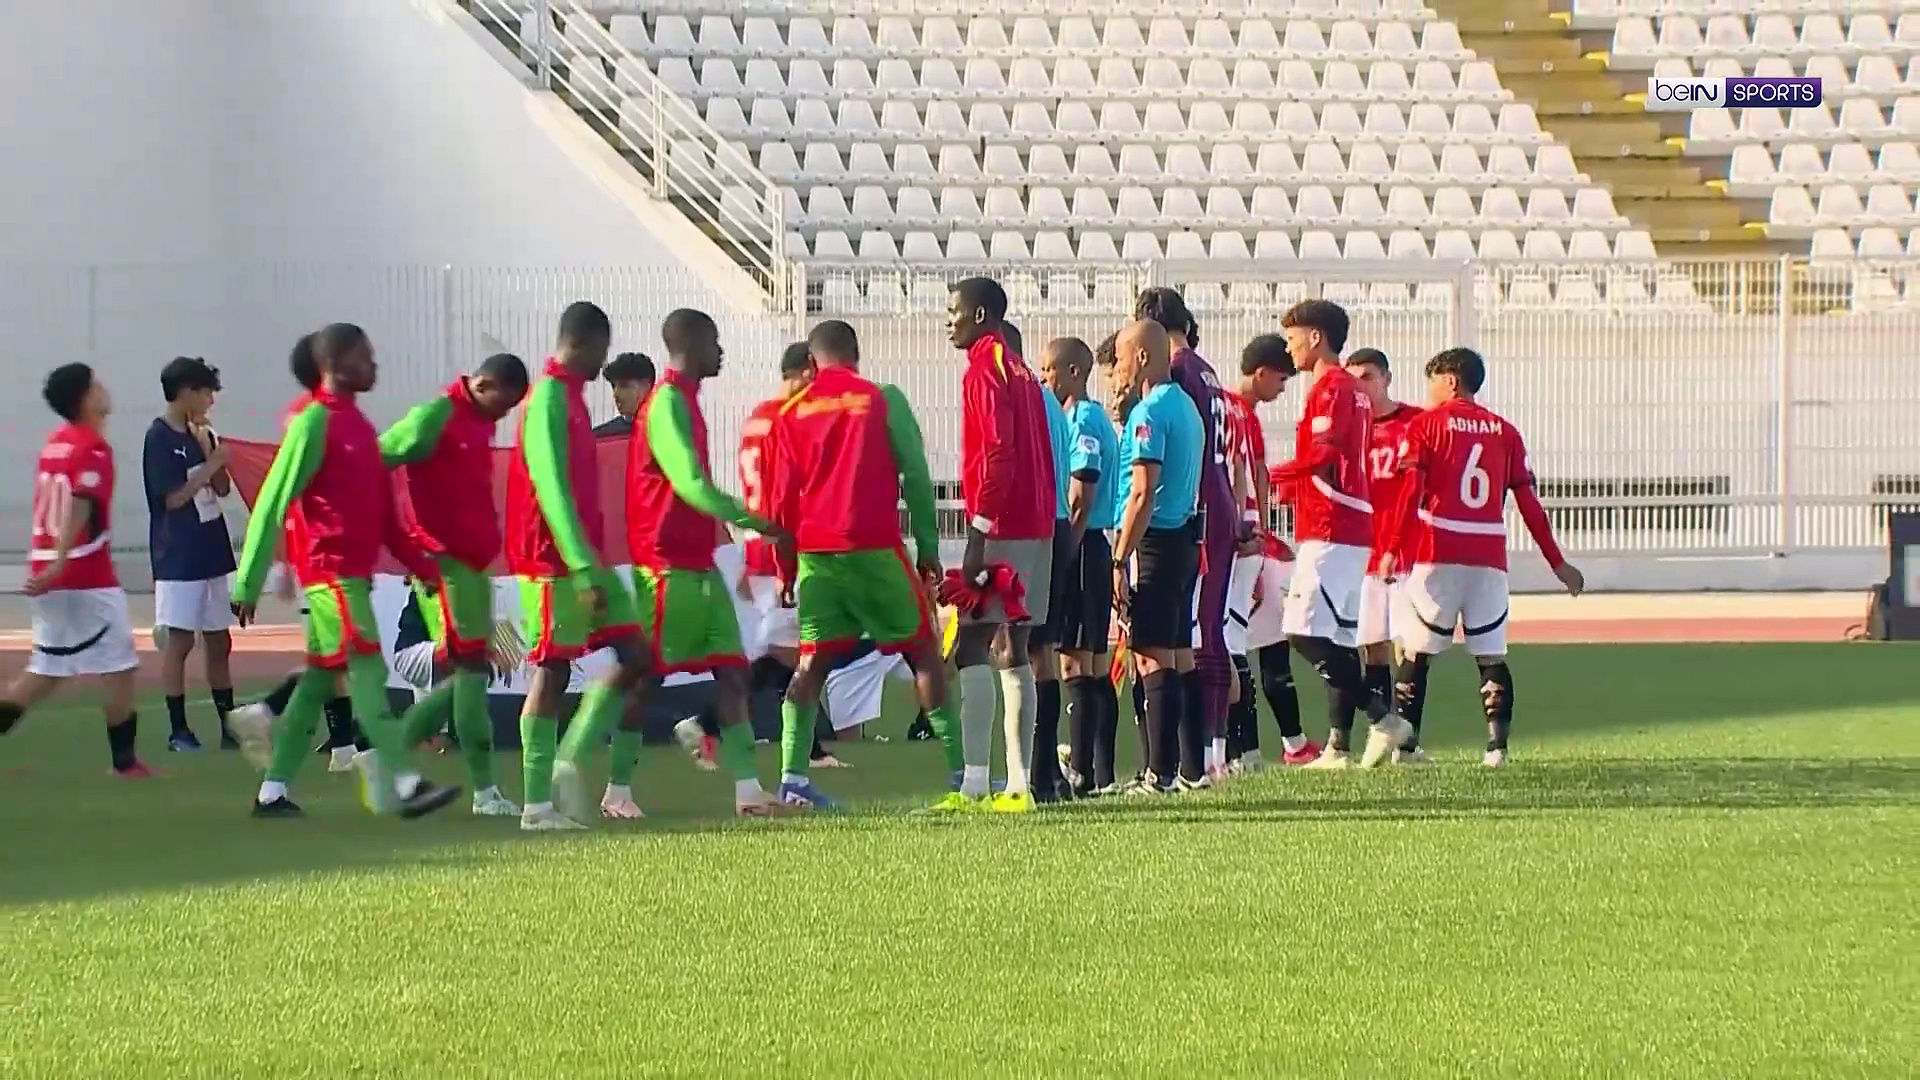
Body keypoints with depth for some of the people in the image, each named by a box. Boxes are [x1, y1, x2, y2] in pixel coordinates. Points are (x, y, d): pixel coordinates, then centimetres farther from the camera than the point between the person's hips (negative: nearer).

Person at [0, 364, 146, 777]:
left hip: (49, 572, 8)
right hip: (87, 576, -8)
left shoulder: (55, 444, 12)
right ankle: (125, 760, 7)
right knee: (119, 667, 3)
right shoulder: (93, 449, -12)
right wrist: (60, 563, -33)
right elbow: (77, 506, -24)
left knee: (48, 671, 13)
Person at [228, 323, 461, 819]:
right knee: (367, 669, -14)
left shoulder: (356, 423, 16)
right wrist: (249, 582, -14)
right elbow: (273, 501, -12)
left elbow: (381, 508, 22)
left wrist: (417, 561, 19)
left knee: (319, 678, 10)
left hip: (355, 570, 9)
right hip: (332, 569, -9)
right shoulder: (315, 421, -11)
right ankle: (406, 785, -21)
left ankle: (273, 792, 14)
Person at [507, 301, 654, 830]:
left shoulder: (569, 396, 16)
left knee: (634, 655, 4)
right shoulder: (549, 400, -14)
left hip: (585, 558, 9)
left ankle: (568, 761, 5)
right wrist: (583, 569, -27)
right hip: (555, 562, -9)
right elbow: (551, 489, -22)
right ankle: (538, 803, -1)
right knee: (552, 671, -5)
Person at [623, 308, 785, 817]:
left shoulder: (684, 402, 18)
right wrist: (745, 518, -26)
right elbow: (689, 482, -23)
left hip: (698, 562, 10)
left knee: (731, 670, 2)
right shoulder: (668, 403, -13)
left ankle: (747, 787, -2)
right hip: (668, 564, -10)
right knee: (647, 672, -3)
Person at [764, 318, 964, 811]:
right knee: (922, 652, 5)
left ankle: (792, 776, -6)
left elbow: (782, 497, 10)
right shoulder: (883, 400, 1)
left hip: (815, 551, 3)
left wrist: (786, 568, 17)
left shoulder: (792, 413, 8)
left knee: (813, 661, 8)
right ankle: (961, 773, 1)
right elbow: (916, 475, -1)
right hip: (874, 548, -3)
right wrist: (927, 547, 6)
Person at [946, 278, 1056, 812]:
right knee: (1012, 654, 9)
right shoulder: (1020, 372, 18)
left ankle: (974, 779, -15)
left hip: (1000, 528, -9)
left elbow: (997, 455, -19)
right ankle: (1018, 782, 7)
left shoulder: (985, 371, -10)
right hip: (1036, 525, 9)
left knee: (968, 652, -9)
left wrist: (979, 533, -20)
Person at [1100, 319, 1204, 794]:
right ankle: (1190, 768, 15)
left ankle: (1161, 774, -11)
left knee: (1152, 658, -8)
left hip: (1153, 541, -10)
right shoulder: (1186, 407, 15)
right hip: (1185, 538, 10)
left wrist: (1120, 560, -18)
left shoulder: (1150, 411, -13)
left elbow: (1142, 493, -19)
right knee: (1177, 657, 13)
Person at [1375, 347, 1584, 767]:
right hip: (1489, 559, 3)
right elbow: (1529, 503, 9)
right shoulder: (1504, 431, 12)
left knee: (1416, 652, 4)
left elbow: (1410, 492, -8)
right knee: (1492, 655, 6)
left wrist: (1394, 549, -10)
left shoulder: (1426, 425, 3)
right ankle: (1497, 744, -6)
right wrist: (1557, 563, 13)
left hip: (1438, 555, -3)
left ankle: (1405, 743, -1)